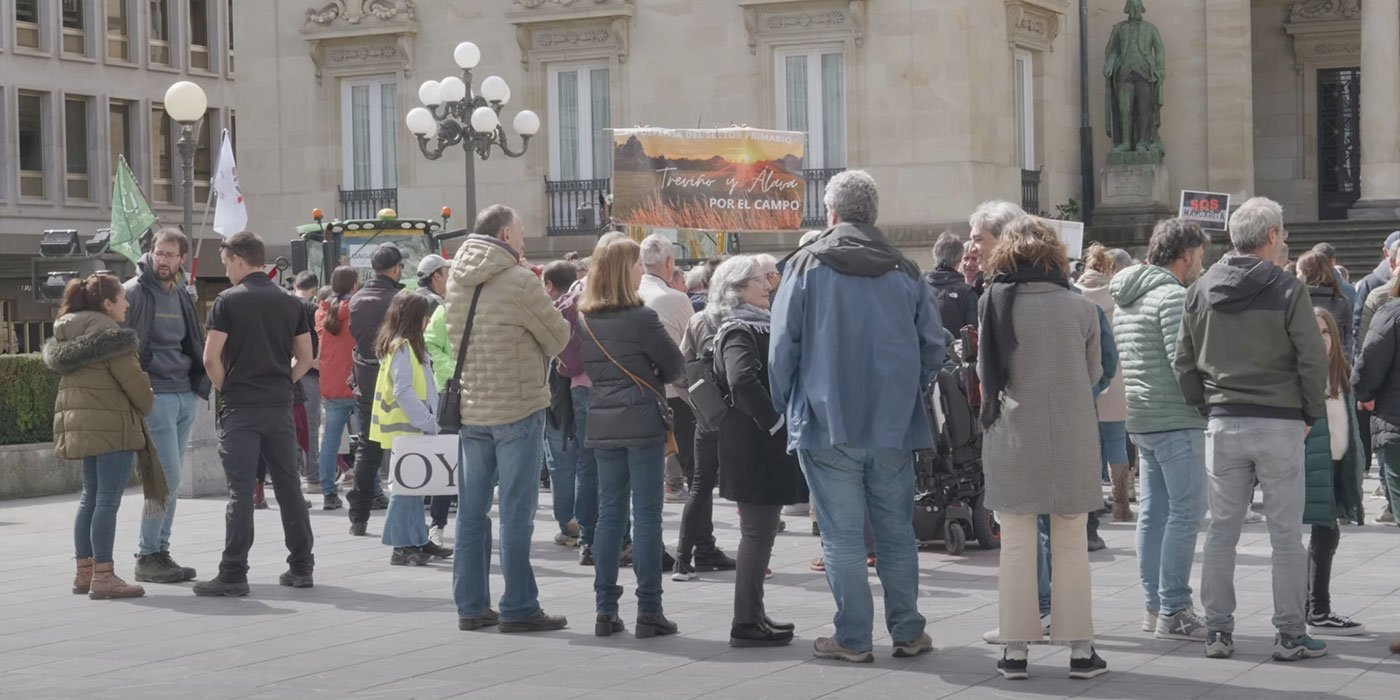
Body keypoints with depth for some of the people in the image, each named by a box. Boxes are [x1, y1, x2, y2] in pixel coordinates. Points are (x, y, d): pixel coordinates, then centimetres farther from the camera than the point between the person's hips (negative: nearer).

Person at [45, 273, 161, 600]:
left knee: (91, 497, 16)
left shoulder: (68, 332, 14)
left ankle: (84, 571, 19)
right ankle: (103, 576, -9)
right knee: (108, 500, -8)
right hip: (112, 425, -9)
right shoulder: (110, 334, -14)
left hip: (82, 425, 9)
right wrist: (150, 407, 6)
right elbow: (132, 380, -14)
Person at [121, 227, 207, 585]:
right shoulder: (134, 292, -7)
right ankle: (148, 557, -2)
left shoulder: (182, 296, 16)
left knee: (170, 481, 9)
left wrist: (200, 382, 15)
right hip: (155, 395, -7)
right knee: (167, 479, -10)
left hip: (185, 396, 7)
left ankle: (160, 552, 16)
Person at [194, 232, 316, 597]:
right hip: (280, 407, 4)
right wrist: (280, 384, 13)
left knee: (240, 491, -4)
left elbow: (211, 358, -11)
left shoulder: (228, 300, -6)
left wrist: (226, 388, 4)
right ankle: (301, 567, 15)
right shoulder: (290, 303, 9)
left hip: (240, 407, -4)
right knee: (289, 487, 11)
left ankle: (233, 575, -5)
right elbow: (305, 358, 10)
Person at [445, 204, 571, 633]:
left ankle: (471, 606, 15)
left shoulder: (456, 280, 7)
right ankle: (518, 609, 1)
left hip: (470, 408, 7)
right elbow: (558, 337, -6)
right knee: (516, 512, -2)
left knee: (472, 510, 11)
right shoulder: (519, 282, -14)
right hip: (517, 407, -7)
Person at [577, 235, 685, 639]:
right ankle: (649, 612, -1)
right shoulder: (642, 318, -12)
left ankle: (606, 611, 10)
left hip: (602, 423, 6)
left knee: (609, 514, 10)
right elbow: (676, 368, -3)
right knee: (646, 516, -1)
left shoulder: (583, 320, 5)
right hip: (642, 421, -6)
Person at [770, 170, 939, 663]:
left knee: (842, 536, 2)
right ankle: (907, 632, 15)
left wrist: (785, 405, 8)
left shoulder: (808, 265, -4)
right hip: (894, 425, 3)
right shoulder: (904, 270, 4)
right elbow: (933, 347, 5)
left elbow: (783, 344, -5)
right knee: (896, 531, 11)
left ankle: (853, 638, 5)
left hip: (827, 423, -3)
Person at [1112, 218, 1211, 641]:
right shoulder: (1174, 296, -13)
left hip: (1140, 419, 9)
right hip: (1176, 420, -9)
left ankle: (1155, 606, 17)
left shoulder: (1126, 298, 16)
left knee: (1154, 511, 13)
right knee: (1186, 512, -6)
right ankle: (1173, 612, -7)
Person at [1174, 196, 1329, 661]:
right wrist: (1311, 413, 3)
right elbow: (1312, 360, -10)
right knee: (1287, 534, 3)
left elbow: (1184, 362, 6)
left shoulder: (1201, 290, 4)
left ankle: (1218, 631, 11)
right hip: (1280, 423, -4)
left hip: (1223, 425, 4)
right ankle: (1290, 635, 6)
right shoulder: (1287, 291, -10)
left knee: (1222, 530, 9)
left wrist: (1205, 408, 13)